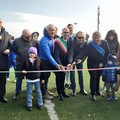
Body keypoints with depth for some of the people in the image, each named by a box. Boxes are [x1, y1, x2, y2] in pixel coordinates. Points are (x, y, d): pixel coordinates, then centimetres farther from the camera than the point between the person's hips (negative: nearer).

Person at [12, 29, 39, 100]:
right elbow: (14, 51, 4)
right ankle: (17, 93, 28)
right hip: (20, 64, 0)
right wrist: (19, 57, 4)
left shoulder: (35, 42, -10)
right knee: (19, 79, 12)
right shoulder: (17, 41, -11)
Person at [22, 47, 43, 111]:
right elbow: (23, 68, 9)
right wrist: (23, 71, -15)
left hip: (37, 79, 0)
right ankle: (29, 105, 16)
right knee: (29, 92, 7)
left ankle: (40, 104, 22)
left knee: (38, 91, 10)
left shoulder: (38, 61, -4)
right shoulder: (26, 61, -3)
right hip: (29, 79, 1)